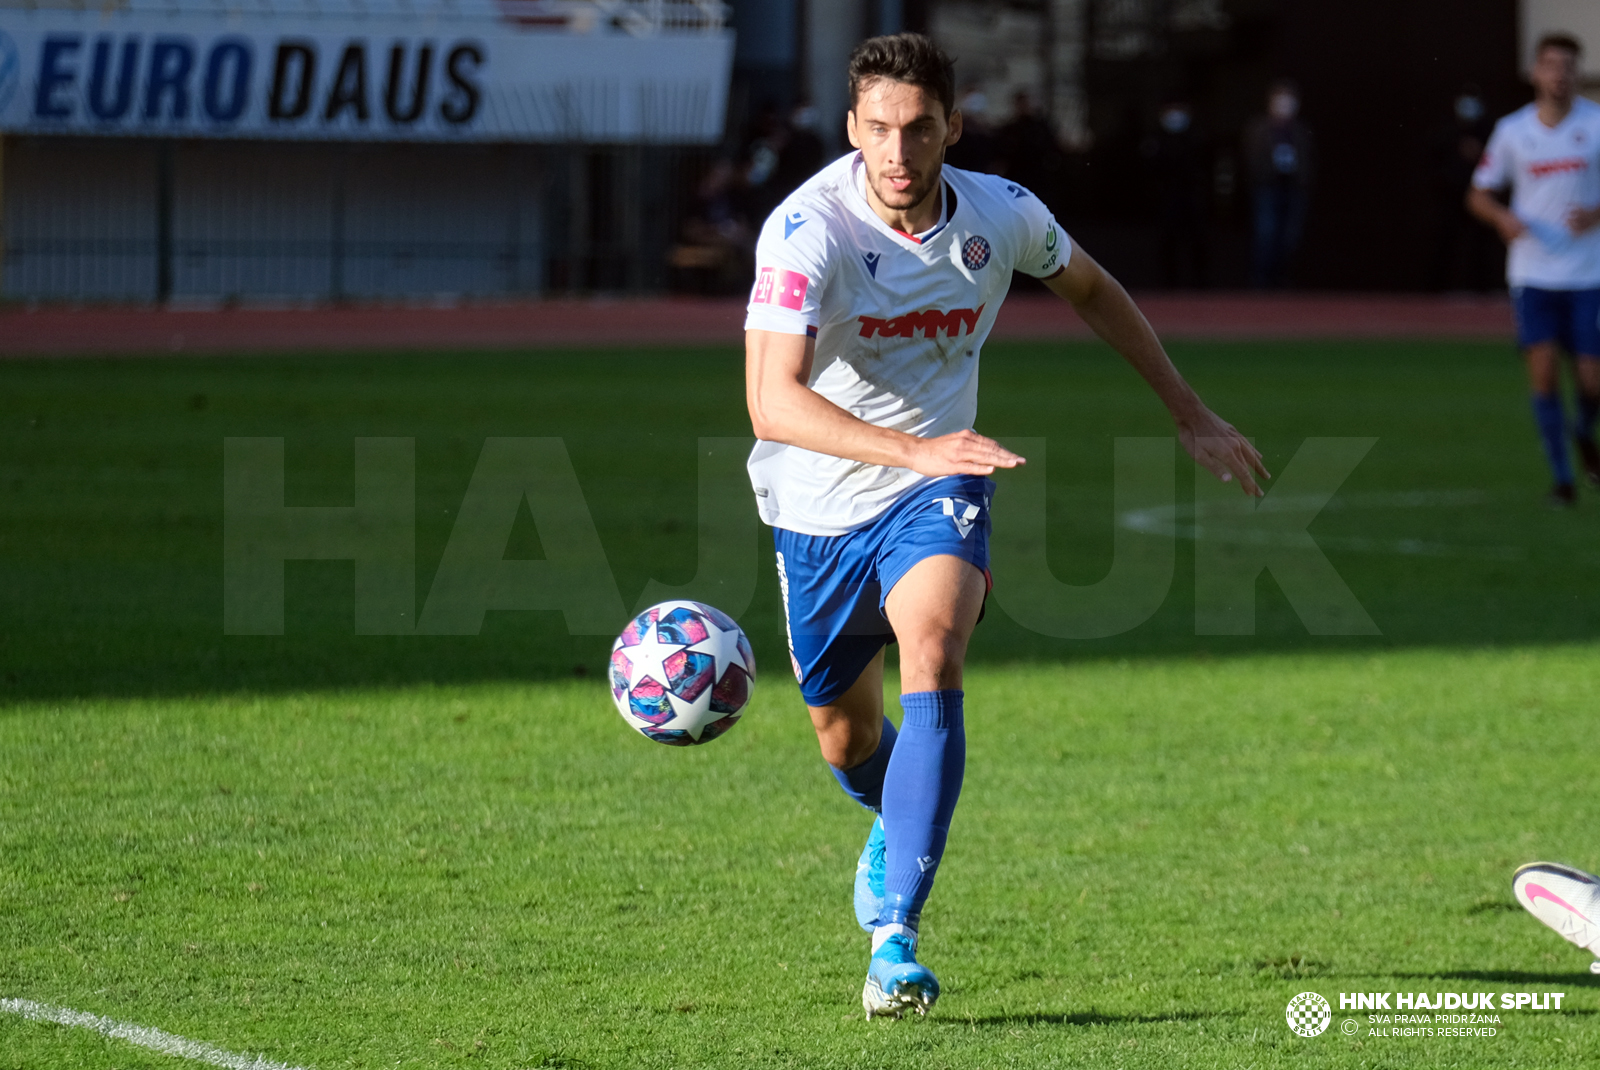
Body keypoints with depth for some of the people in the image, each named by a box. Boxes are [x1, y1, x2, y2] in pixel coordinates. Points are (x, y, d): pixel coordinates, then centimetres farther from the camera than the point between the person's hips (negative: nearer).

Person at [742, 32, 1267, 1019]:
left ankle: (895, 936, -29)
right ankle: (897, 827, 54)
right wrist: (913, 450, -51)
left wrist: (1191, 415, 15)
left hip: (938, 488, 1)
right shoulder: (808, 231, -26)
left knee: (933, 655, -28)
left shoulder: (1001, 215, -12)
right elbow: (773, 401, -38)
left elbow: (1092, 289, 12)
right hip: (820, 504, -1)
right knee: (845, 732, 15)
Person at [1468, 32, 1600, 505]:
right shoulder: (1513, 130, 3)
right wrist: (1503, 218, -11)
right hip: (1533, 274, 1)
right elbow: (1478, 195, 10)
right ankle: (1562, 478, 3)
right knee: (1543, 373, -9)